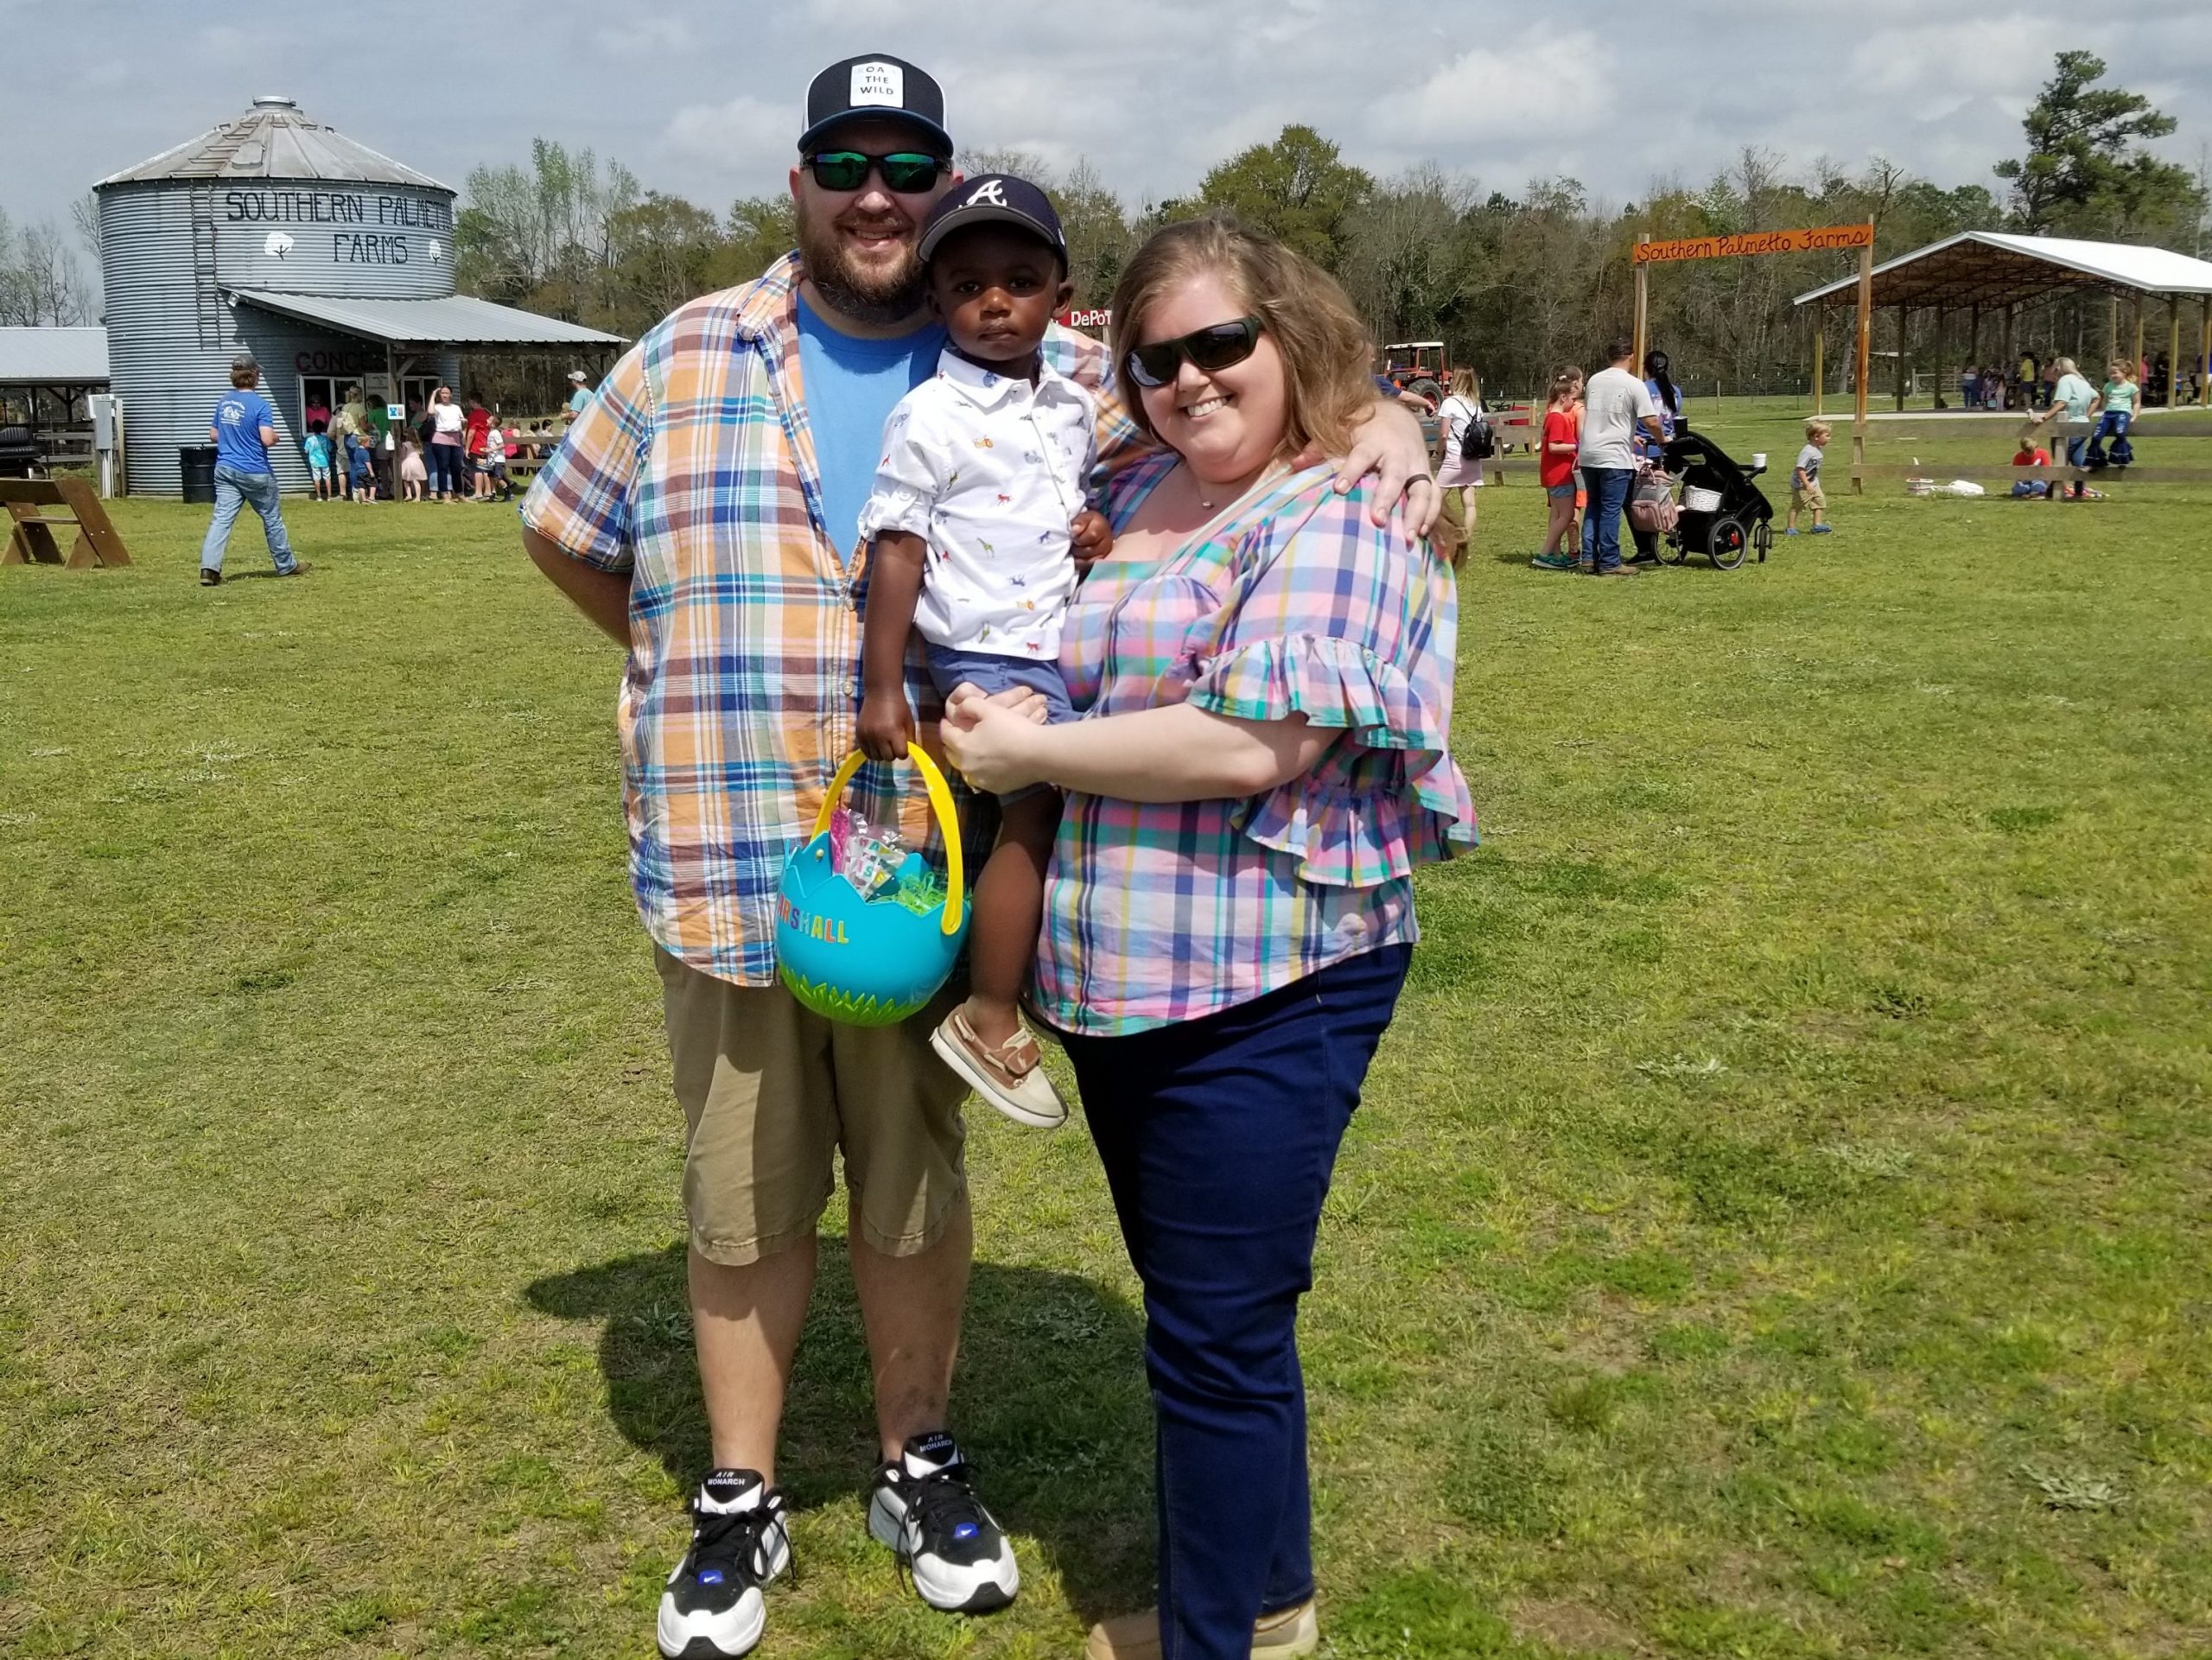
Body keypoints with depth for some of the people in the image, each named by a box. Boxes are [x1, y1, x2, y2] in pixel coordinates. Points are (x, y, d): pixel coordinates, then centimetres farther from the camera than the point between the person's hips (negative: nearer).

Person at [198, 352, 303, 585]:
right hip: (255, 472, -5)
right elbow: (268, 439, -21)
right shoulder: (259, 404, -13)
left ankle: (209, 568, -17)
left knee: (221, 518, -3)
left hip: (225, 470, 5)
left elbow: (213, 435, 14)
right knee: (272, 518, 12)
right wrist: (276, 437, 0)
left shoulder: (223, 401, 7)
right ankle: (286, 565, 25)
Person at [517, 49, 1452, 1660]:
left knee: (917, 1186, 15)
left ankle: (920, 1463, 37)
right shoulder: (691, 356, 3)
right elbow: (563, 530, 15)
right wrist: (698, 665, 9)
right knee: (743, 1203, 12)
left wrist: (1379, 417, -18)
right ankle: (739, 1505, 30)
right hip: (725, 862, 1)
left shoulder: (1036, 367, 1)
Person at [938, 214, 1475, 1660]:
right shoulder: (1136, 498, 12)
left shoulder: (1340, 522, -12)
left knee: (1218, 1337, 1)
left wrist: (1029, 752, -15)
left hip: (1262, 992, -8)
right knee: (1195, 1310, 20)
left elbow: (1257, 741, -24)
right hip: (1112, 983, 8)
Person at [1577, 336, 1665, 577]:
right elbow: (1652, 422, -13)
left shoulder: (1594, 381, 10)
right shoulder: (1634, 385, -8)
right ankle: (1609, 563, 1)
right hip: (1614, 457, -6)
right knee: (1611, 510, -2)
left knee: (1594, 506, 16)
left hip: (1588, 455, 6)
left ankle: (1589, 557, 13)